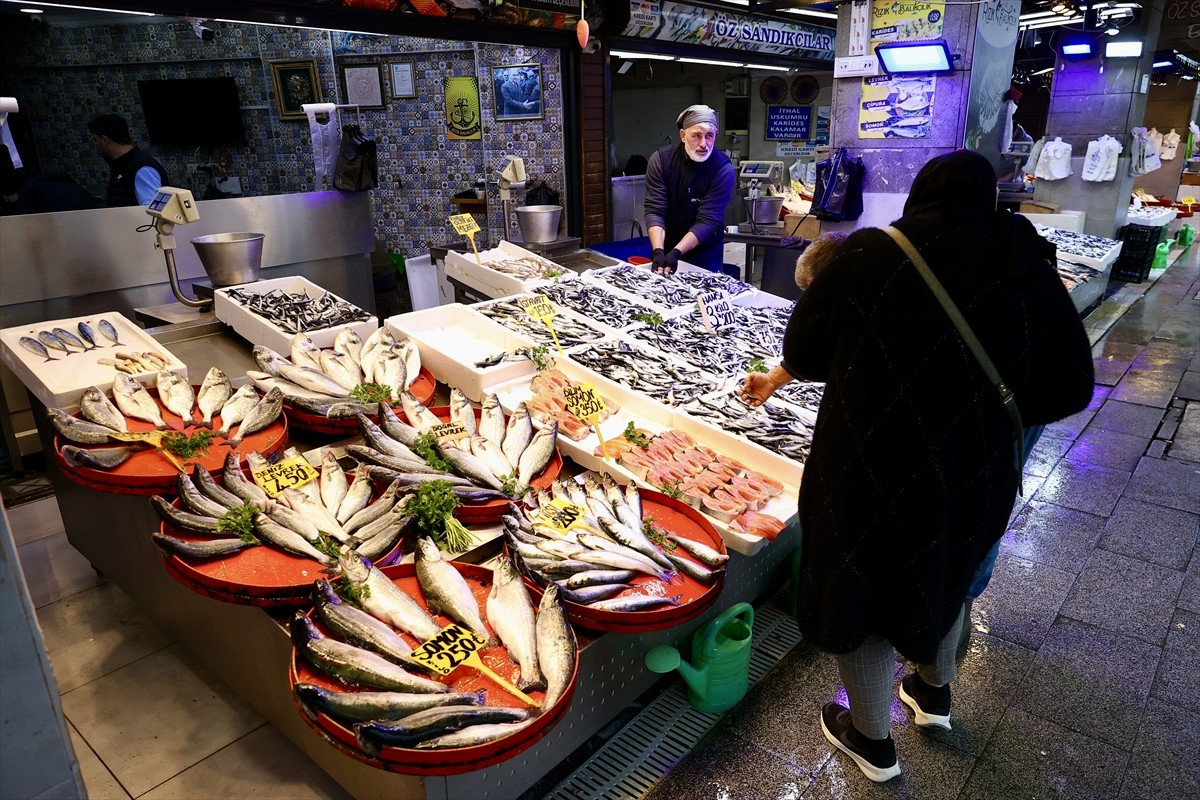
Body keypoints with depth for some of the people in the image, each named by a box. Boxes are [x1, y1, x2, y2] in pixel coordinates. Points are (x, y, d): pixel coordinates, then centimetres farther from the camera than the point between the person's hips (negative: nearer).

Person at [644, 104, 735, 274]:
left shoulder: (723, 169, -18)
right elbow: (654, 211, -17)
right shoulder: (661, 158, -13)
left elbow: (707, 220, -21)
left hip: (704, 253, -1)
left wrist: (676, 252, -32)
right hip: (665, 247, 2)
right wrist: (658, 251, -31)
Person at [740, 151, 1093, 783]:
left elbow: (807, 346, 0)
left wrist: (775, 380, 22)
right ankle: (934, 694, 55)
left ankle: (873, 742, 38)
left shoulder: (868, 253, -12)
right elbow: (1067, 388, 0)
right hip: (977, 474, 4)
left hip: (873, 469, -4)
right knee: (941, 576, 30)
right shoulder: (1028, 270, -4)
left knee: (864, 590, 18)